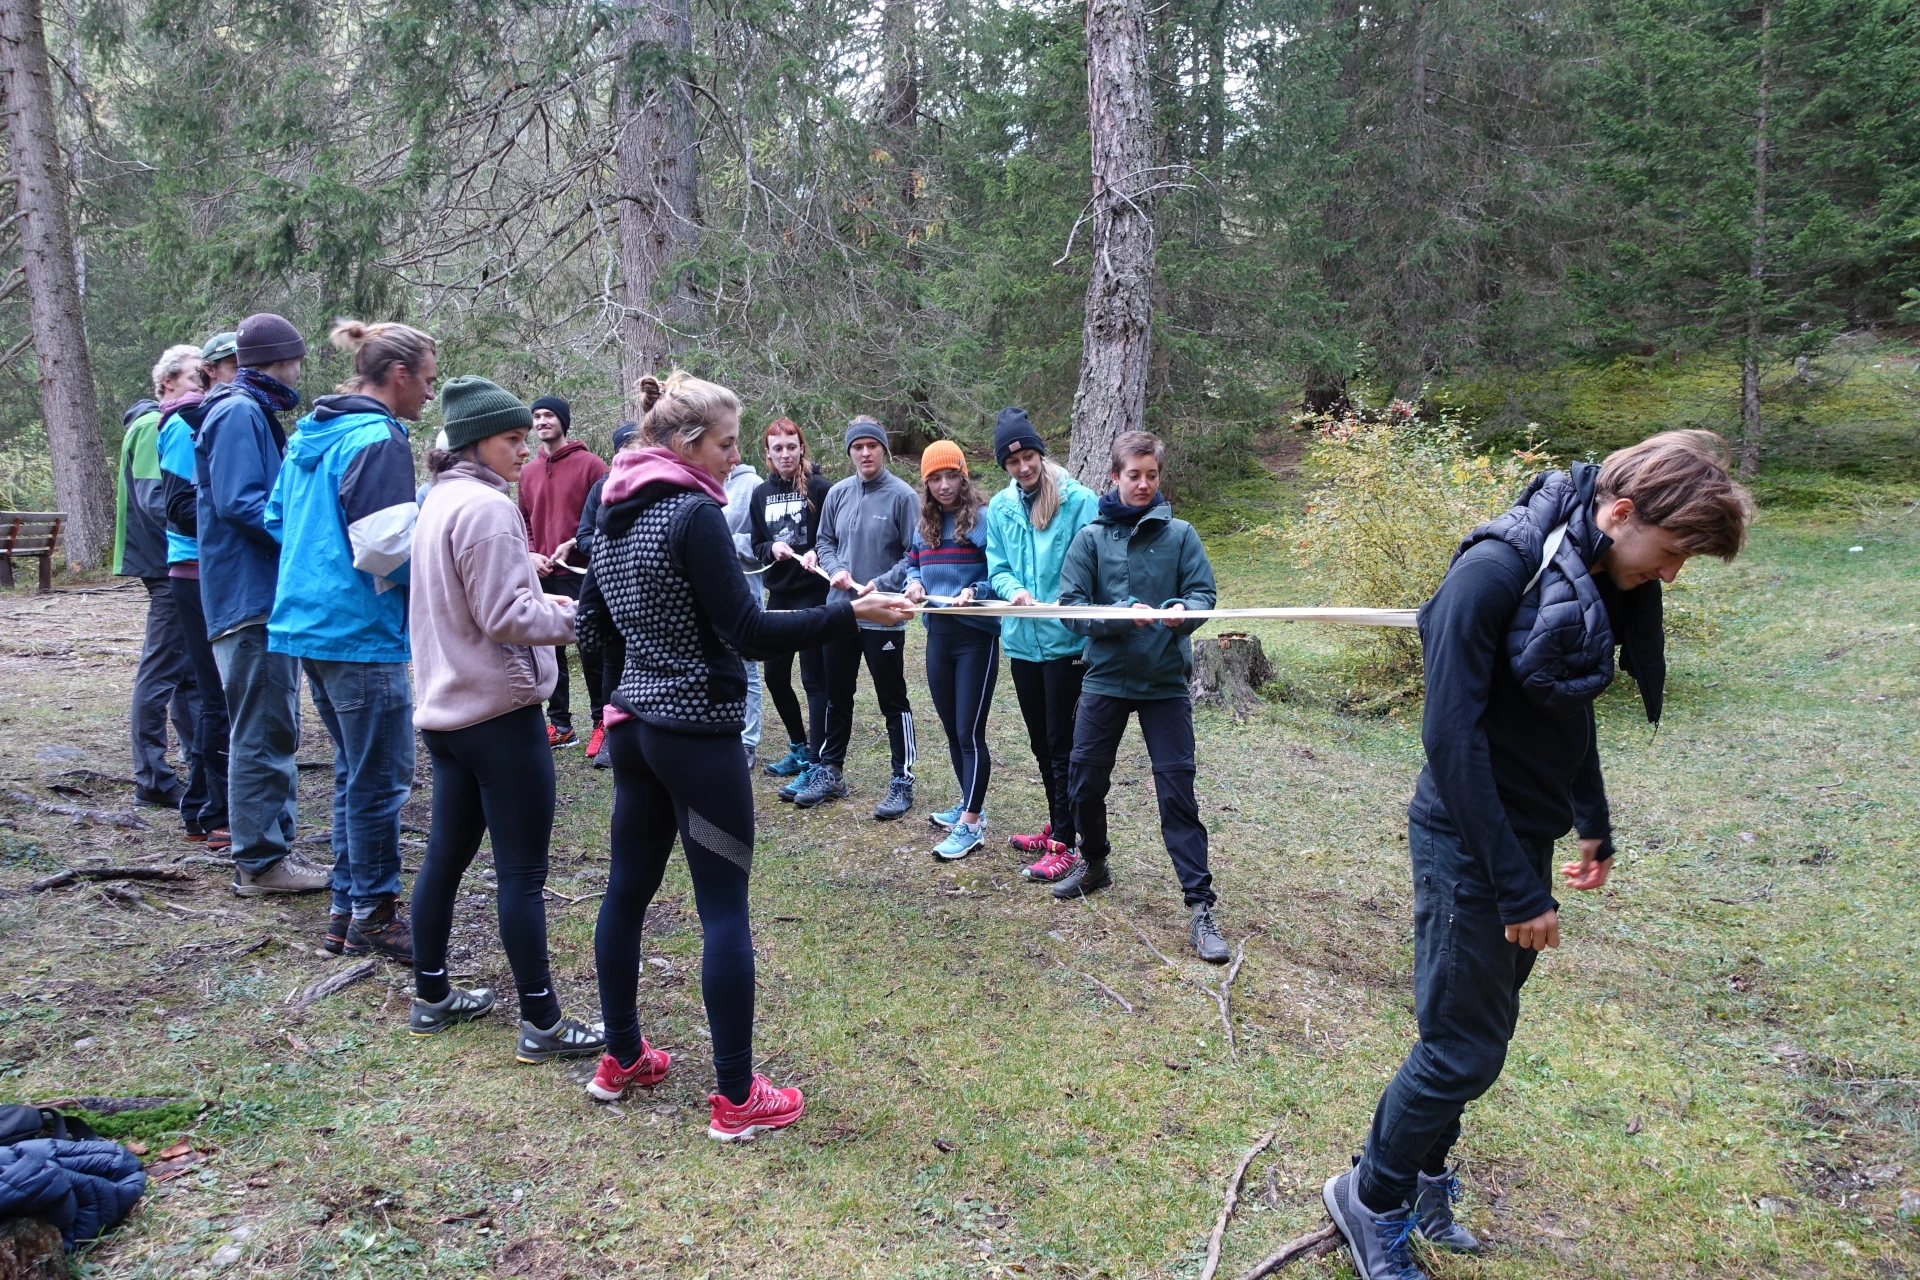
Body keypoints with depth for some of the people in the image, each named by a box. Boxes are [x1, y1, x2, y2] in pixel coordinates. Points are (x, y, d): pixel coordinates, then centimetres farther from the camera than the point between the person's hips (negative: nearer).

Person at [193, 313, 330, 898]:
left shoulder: (253, 413, 19)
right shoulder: (240, 414, -12)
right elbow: (238, 502, -21)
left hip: (265, 597, 11)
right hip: (251, 598, -11)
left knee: (273, 729, 15)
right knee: (261, 732, -5)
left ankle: (273, 846, 23)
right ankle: (259, 861, 2)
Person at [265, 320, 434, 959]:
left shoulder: (311, 434, 14)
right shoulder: (378, 440, -15)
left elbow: (278, 518, 21)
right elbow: (385, 547, -22)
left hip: (308, 622, 10)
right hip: (362, 632, -10)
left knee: (355, 770, 18)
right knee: (381, 777, 1)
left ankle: (347, 907, 25)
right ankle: (373, 914, 11)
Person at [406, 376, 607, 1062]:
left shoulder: (439, 501, 13)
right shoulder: (486, 507, -17)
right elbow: (505, 618, -19)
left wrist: (542, 600, 13)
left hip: (446, 708, 10)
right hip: (501, 711, -10)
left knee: (446, 854, 17)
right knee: (522, 871, -3)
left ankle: (431, 996, 28)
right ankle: (541, 1023, 4)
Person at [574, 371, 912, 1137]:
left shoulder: (616, 515, 8)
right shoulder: (695, 514, -17)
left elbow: (593, 621, 18)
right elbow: (750, 634, -20)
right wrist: (852, 614, -19)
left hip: (634, 723, 9)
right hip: (698, 733, -9)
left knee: (628, 887, 15)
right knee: (725, 907, -1)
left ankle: (621, 1060, 29)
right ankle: (736, 1099, 6)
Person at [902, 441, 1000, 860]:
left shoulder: (983, 519, -11)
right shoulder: (923, 524, 8)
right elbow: (912, 563, 20)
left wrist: (976, 592, -28)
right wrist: (913, 582, -2)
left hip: (977, 637, -7)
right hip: (938, 636, 7)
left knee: (969, 733, -5)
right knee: (952, 730, 16)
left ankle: (970, 825, 2)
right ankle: (970, 803, 31)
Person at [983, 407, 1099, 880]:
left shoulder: (1079, 500, -9)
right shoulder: (1000, 507, 6)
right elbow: (996, 567, 6)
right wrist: (1014, 590, -15)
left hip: (1067, 641, -6)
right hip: (1022, 641, 6)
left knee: (1062, 745, 0)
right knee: (1040, 742, 17)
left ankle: (1063, 844, 7)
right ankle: (1056, 826, 33)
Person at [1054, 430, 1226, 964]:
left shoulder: (1179, 534, 1)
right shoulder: (1091, 537, 0)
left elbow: (1204, 593, -2)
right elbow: (1071, 607, -6)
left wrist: (1185, 610, -25)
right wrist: (1123, 615, -21)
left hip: (1166, 683, -1)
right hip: (1105, 678, 1)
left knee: (1177, 794, -3)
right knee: (1085, 783, 11)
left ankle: (1200, 906, 2)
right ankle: (1093, 863, 39)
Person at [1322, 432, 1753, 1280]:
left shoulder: (1595, 581, 4)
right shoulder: (1493, 573, -23)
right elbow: (1451, 737, -25)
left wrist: (1594, 827, 24)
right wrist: (1517, 889, -23)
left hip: (1525, 835, 8)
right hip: (1469, 844, -8)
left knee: (1482, 1027, 18)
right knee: (1464, 1047, 1)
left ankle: (1424, 1174, 37)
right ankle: (1373, 1196, 23)